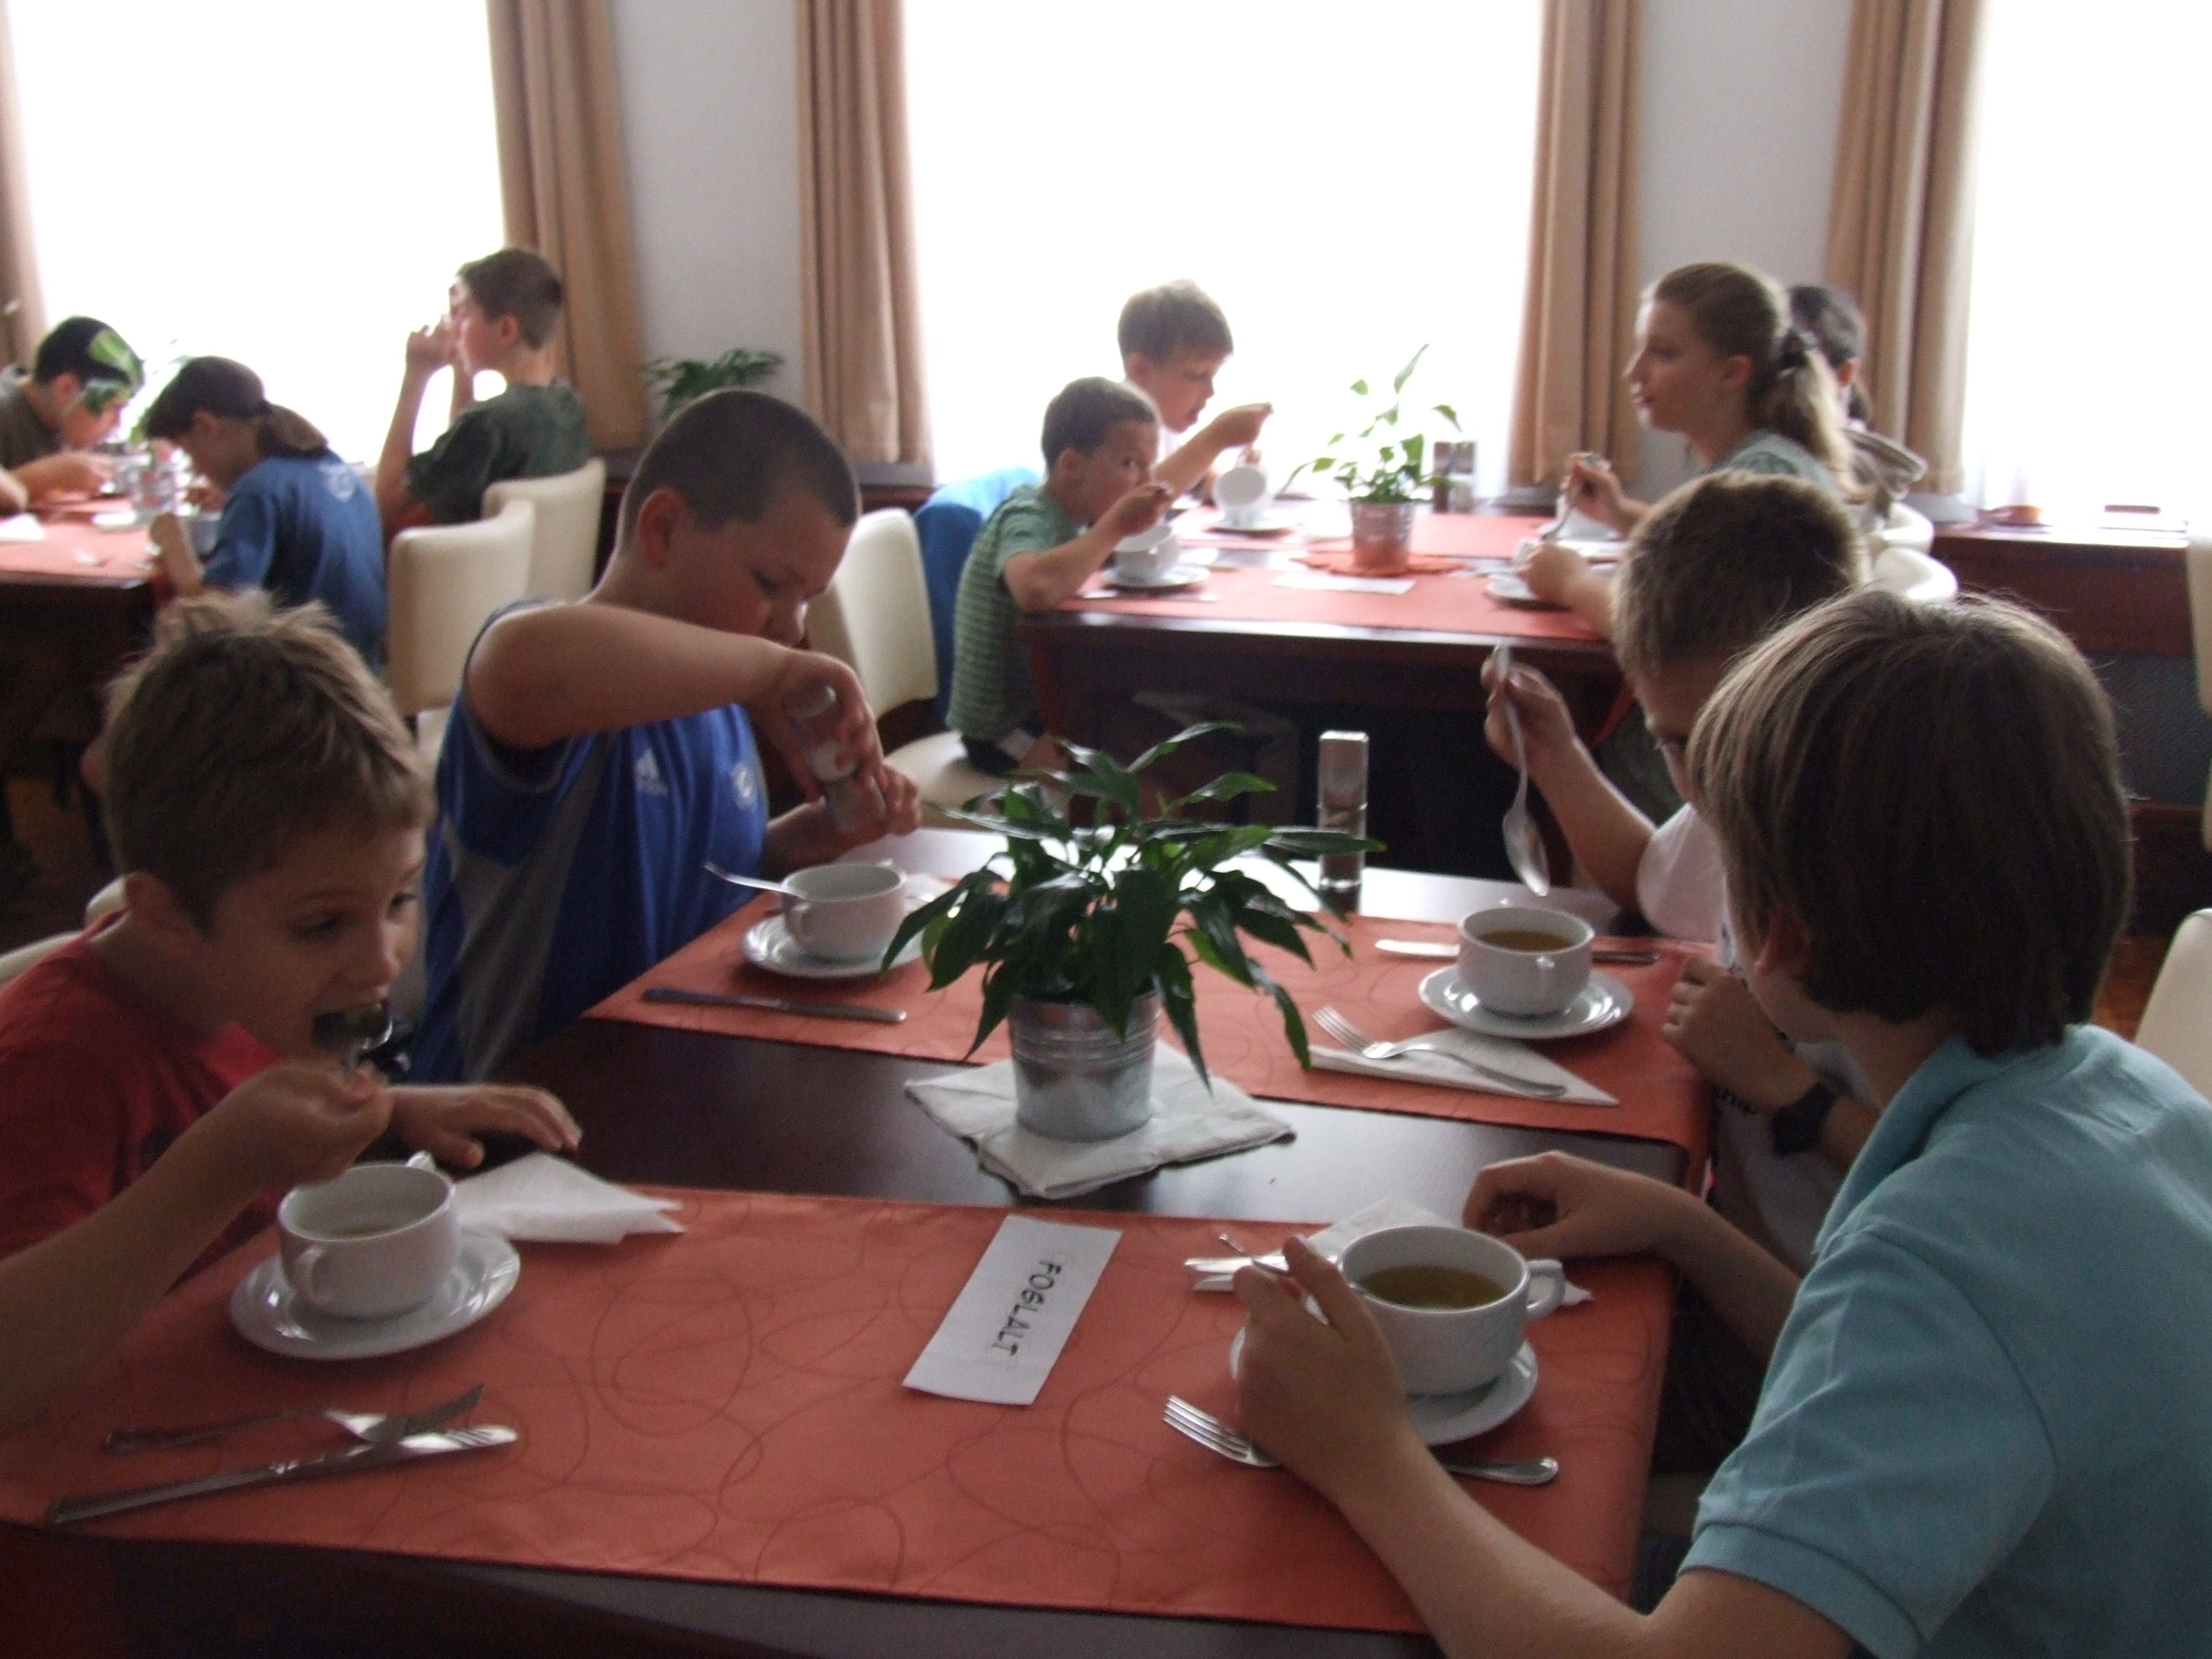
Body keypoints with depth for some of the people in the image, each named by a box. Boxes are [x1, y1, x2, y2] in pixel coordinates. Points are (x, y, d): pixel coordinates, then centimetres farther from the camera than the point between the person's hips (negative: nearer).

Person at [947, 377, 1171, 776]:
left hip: (1044, 705, 9)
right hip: (1002, 729, -9)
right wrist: (1116, 525, -31)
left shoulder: (1066, 517, 5)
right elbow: (1035, 588, -41)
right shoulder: (1026, 518, -20)